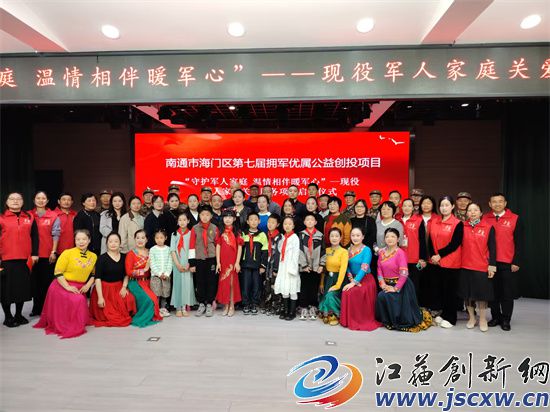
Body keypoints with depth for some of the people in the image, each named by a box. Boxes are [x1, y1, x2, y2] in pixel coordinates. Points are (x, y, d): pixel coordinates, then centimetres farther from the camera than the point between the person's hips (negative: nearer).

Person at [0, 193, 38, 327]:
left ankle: (19, 315, 23)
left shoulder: (29, 218, 8)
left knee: (22, 287, 9)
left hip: (25, 259, 2)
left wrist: (34, 254, 4)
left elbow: (34, 236, 10)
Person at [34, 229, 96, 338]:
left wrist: (88, 285, -2)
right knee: (77, 301, -27)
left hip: (80, 289, 5)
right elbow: (58, 272, -9)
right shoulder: (67, 253, -8)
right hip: (62, 286, -5)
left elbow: (93, 274, 15)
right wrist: (68, 287, -18)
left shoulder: (93, 256, 6)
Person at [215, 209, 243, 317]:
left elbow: (239, 247, -1)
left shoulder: (237, 232, 1)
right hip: (223, 261, 1)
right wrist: (218, 262, -3)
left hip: (233, 261, -1)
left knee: (232, 282, 2)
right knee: (224, 282, 5)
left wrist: (237, 262, -8)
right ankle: (225, 306, 15)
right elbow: (218, 246, 2)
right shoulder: (220, 231, 5)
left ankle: (232, 306, 10)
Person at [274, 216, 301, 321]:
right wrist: (279, 268, 8)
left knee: (292, 290, 0)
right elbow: (281, 253, 11)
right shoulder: (282, 238, 11)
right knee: (284, 290, 10)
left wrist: (293, 268, -13)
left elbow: (296, 254, -10)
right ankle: (285, 310, 21)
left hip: (291, 267, -6)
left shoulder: (295, 238, -7)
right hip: (283, 267, 6)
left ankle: (292, 312, 10)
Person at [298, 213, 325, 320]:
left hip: (316, 267, 1)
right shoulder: (301, 234, 3)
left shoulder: (320, 235, 6)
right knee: (304, 288, 3)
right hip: (304, 267, 0)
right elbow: (300, 250, -2)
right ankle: (304, 309, 11)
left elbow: (323, 250, 6)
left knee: (314, 288, 4)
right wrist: (304, 264, -8)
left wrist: (321, 264, -1)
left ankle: (313, 309, 16)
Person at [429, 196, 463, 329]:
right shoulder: (434, 223, 9)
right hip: (436, 262, 5)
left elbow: (454, 244, -14)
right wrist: (433, 256, -6)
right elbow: (431, 241, 7)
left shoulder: (458, 224, -7)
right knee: (441, 289, 13)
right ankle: (444, 314, 27)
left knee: (450, 290, 3)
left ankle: (451, 318, 15)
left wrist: (439, 255, -15)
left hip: (451, 263, -5)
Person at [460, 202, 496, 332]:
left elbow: (492, 247, -1)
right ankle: (471, 318, 25)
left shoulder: (489, 228, -1)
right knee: (467, 293, 10)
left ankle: (482, 320, 21)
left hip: (482, 267, -2)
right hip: (465, 266, 2)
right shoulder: (462, 227, 3)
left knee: (482, 293, 5)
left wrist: (492, 265, -6)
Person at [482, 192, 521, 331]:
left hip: (508, 263, -2)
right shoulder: (485, 218, 4)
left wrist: (516, 262, -6)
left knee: (507, 292, 5)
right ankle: (496, 317, 22)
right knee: (493, 291, 9)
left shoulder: (515, 219, -1)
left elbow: (518, 243, -1)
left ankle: (506, 320, 17)